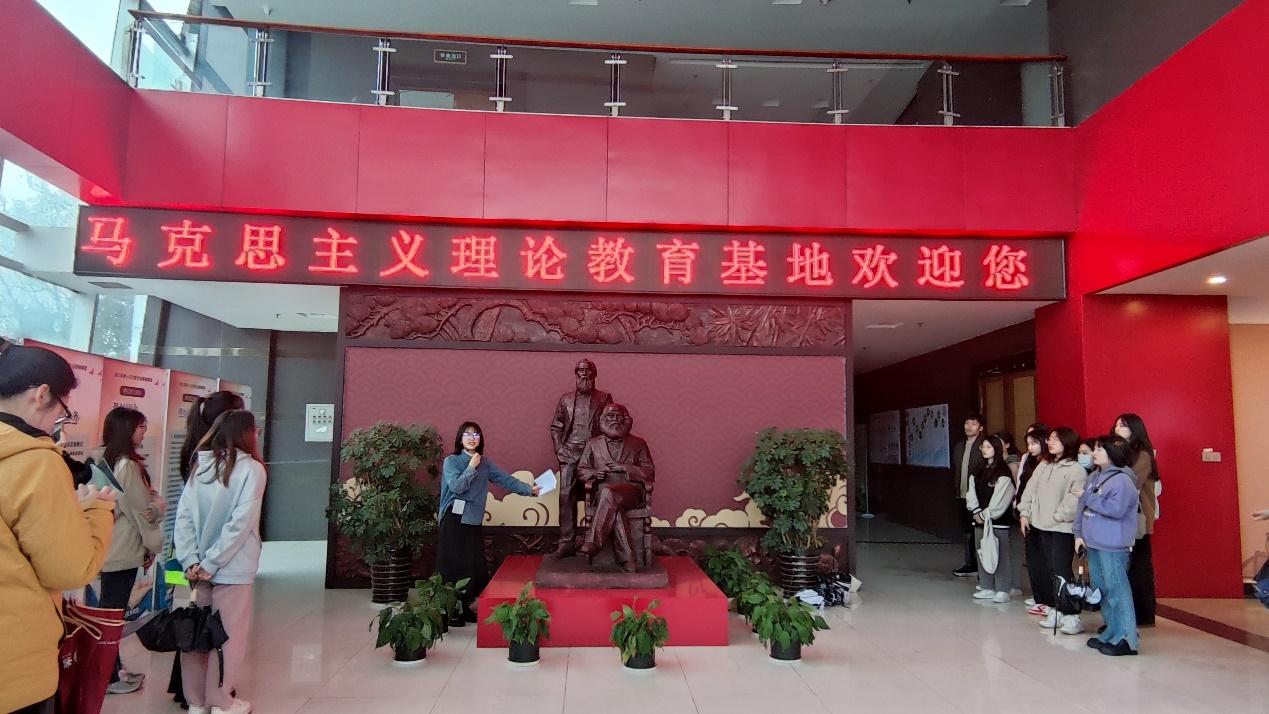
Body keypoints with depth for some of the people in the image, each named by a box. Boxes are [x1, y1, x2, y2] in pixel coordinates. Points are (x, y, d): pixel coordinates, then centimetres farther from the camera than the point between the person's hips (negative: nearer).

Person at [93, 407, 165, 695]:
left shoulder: (101, 460, 8)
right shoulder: (128, 465, -19)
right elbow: (141, 509, -13)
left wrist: (154, 501, -8)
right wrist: (153, 545, -2)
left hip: (108, 547, 9)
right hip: (124, 550, -9)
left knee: (108, 609, 15)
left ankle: (111, 670, 26)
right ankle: (109, 677, 12)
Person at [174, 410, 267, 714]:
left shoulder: (199, 467, 5)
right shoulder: (251, 469, -11)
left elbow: (183, 517, 0)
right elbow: (240, 523, -17)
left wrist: (191, 561, -3)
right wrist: (212, 563, -11)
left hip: (198, 567, 5)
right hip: (231, 568, -5)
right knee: (228, 635, 8)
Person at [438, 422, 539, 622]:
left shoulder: (485, 464, 11)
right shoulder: (451, 461, -2)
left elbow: (506, 480, 6)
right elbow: (456, 486, -15)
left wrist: (529, 489, 0)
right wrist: (471, 467, -13)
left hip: (474, 522, 5)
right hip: (453, 521, -5)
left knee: (475, 566, 4)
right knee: (452, 566, -2)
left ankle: (464, 607, 19)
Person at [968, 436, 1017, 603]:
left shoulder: (1003, 472, -9)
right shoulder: (979, 471, 13)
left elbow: (1000, 498, -15)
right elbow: (972, 493, 9)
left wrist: (986, 515, -12)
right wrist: (977, 512, -4)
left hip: (998, 520, -7)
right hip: (980, 519, 7)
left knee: (1001, 555, -2)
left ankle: (1003, 590, 4)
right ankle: (987, 588, 19)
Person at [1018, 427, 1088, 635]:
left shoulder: (1076, 469, -11)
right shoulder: (1044, 465, 13)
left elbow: (1075, 499, -18)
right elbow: (1031, 488, 14)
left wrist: (1058, 516, -14)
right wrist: (1025, 512, 9)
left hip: (1063, 528, -7)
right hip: (1043, 526, 8)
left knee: (1062, 570, -9)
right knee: (1050, 570, 12)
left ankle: (1072, 616, -3)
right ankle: (1056, 611, 20)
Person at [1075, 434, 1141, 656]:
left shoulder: (1122, 479, -13)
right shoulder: (1094, 476, 13)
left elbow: (1115, 509, -24)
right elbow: (1082, 506, 14)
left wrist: (1089, 498, -14)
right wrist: (1079, 533, 8)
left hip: (1112, 546, -9)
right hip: (1093, 542, 9)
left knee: (1117, 590, -6)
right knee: (1101, 588, 15)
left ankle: (1125, 639, 1)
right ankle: (1111, 633, 25)